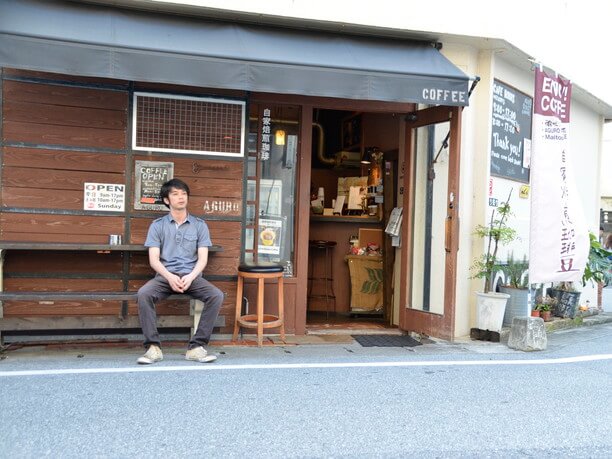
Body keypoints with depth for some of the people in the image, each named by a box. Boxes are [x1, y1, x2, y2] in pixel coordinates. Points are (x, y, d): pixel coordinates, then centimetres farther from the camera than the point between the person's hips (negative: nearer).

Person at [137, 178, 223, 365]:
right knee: (144, 294, -31)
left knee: (216, 296, -27)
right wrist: (170, 277, -21)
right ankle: (153, 347, -23)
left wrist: (190, 277, -19)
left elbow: (202, 258, 1)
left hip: (192, 276, 1)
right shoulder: (157, 225, 7)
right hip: (165, 276, 0)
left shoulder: (199, 225, 9)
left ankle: (196, 347, -21)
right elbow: (154, 259, -2)